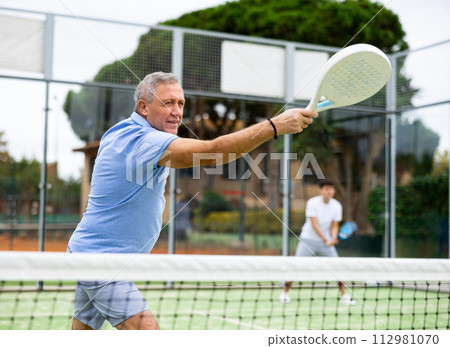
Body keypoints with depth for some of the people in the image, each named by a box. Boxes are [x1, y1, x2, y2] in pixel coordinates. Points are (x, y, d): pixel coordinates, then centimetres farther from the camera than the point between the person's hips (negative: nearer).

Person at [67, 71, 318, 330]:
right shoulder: (144, 141, -22)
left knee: (83, 330, 16)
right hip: (103, 260, -11)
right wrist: (275, 126, -36)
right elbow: (213, 151, -34)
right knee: (145, 328, -18)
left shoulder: (120, 133, 10)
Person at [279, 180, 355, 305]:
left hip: (326, 241, 3)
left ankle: (344, 295, 5)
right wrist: (325, 240, -25)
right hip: (308, 239, -3)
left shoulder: (337, 206, -3)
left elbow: (334, 226, -1)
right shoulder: (312, 202, -15)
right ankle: (285, 292, 10)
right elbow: (314, 224, -19)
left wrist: (333, 238, -22)